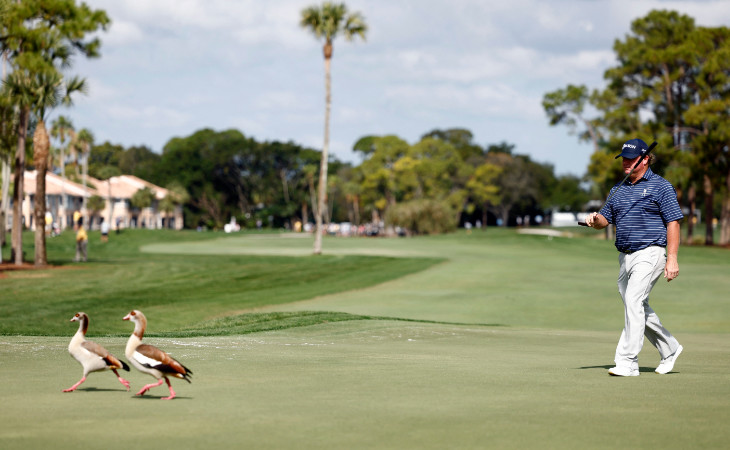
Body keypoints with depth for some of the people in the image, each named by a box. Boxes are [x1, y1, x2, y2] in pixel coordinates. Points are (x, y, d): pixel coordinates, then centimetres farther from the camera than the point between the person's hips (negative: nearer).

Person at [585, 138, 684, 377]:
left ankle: (627, 362, -21)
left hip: (649, 254, -8)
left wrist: (672, 258, -15)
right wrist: (595, 220, -6)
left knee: (633, 301, -19)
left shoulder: (660, 186, -3)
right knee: (639, 309, 13)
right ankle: (669, 349, 32)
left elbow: (673, 222, -7)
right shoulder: (618, 189, 16)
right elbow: (605, 219, 19)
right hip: (624, 257, 8)